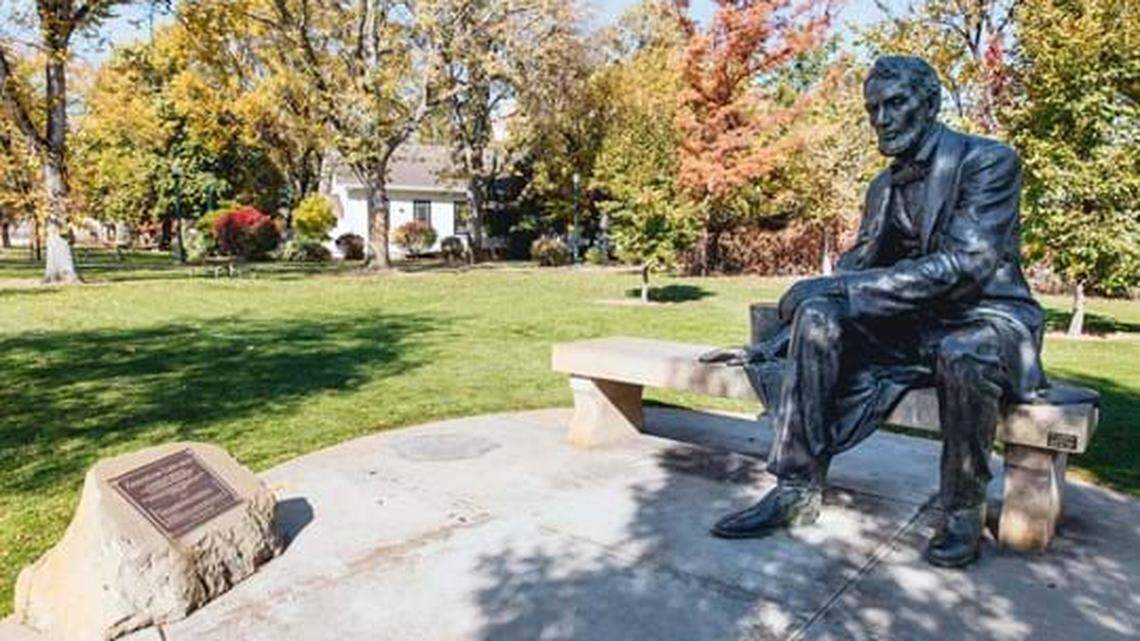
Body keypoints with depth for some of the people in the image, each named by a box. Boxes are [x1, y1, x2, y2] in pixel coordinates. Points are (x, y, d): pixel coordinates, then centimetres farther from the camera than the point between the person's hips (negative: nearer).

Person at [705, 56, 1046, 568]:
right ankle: (797, 487, -18)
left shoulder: (988, 160, -10)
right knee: (818, 318, -20)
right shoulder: (883, 187, 10)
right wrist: (766, 348, 2)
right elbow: (852, 274, 10)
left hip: (991, 318, -5)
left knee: (962, 353, -39)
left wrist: (838, 289, -29)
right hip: (916, 323, 6)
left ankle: (964, 507, -14)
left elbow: (963, 265, -24)